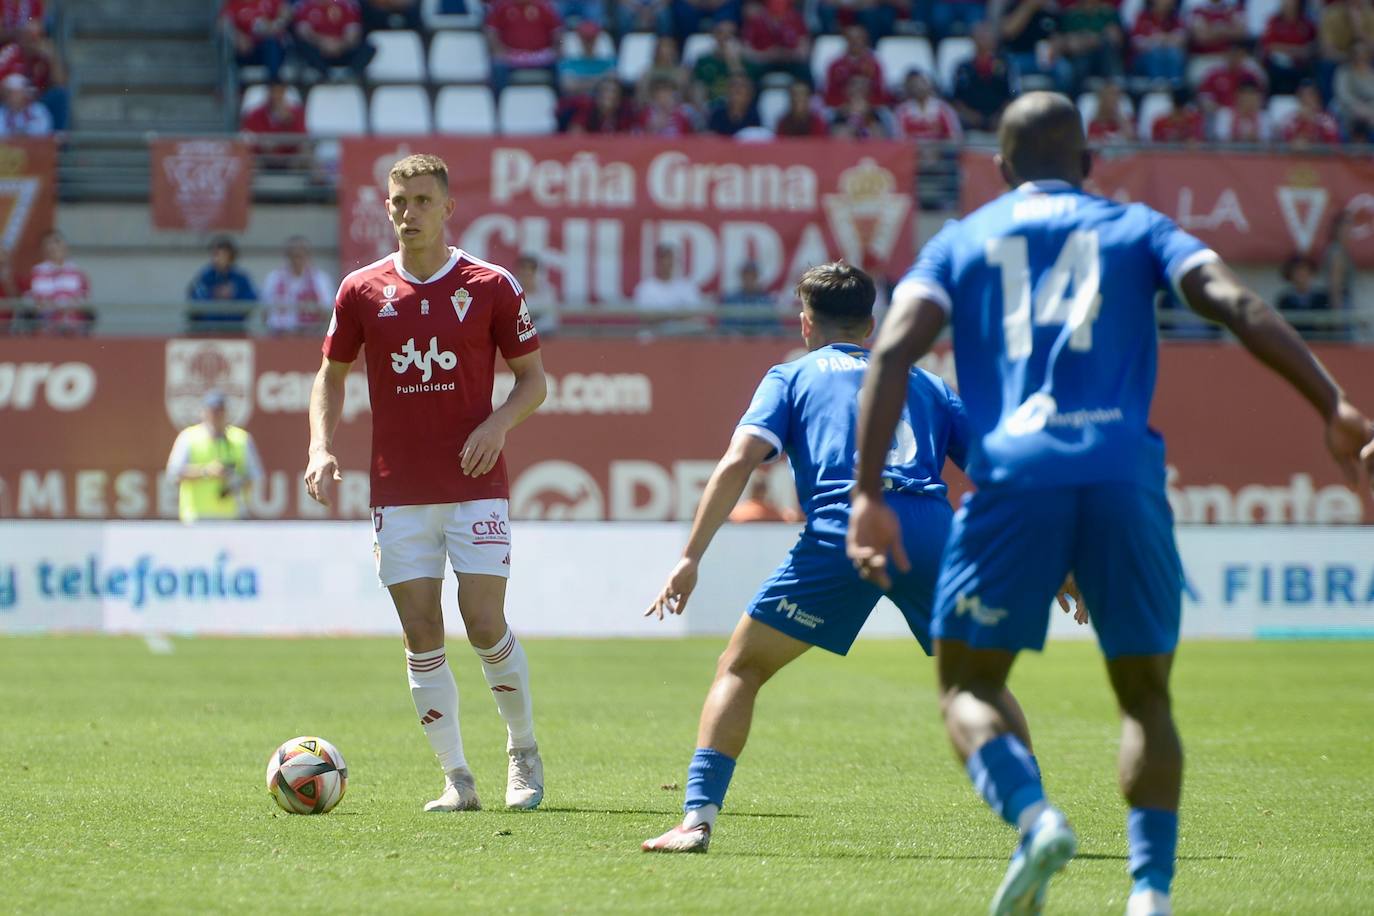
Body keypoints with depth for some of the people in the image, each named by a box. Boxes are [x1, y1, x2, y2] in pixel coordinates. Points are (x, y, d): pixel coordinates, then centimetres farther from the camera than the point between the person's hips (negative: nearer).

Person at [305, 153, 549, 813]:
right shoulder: (362, 290, 5)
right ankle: (457, 779, 7)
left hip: (476, 487, -2)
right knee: (422, 639, -1)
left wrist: (499, 423, -14)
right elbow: (332, 375, 14)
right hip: (398, 495, 2)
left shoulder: (491, 286, 0)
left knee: (486, 627, -8)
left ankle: (524, 750, 15)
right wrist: (321, 448, -1)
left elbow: (534, 377, 5)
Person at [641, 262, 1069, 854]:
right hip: (932, 533, 3)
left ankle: (697, 819, -2)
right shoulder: (924, 383, 29)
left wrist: (690, 558, 3)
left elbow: (737, 462, 4)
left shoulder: (793, 376, 21)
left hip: (842, 532, -2)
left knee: (740, 668, 11)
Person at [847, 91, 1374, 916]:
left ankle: (1034, 816, -17)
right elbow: (1237, 306, 2)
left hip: (1013, 477, -1)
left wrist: (870, 493, -2)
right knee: (1146, 695, 14)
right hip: (1124, 477, 1)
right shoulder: (1136, 228, 19)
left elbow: (895, 349, 3)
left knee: (969, 683, 12)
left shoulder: (960, 242, 19)